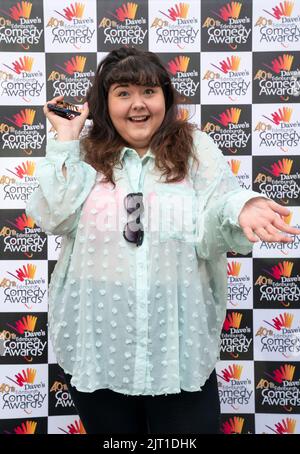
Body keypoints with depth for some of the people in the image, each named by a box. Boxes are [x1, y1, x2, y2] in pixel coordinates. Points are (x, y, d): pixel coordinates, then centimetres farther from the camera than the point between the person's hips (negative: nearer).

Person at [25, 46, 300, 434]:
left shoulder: (195, 148, 2)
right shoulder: (84, 154, 4)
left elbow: (218, 206, -7)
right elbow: (52, 218, -8)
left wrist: (241, 210, -29)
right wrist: (65, 140, -7)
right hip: (96, 341, 2)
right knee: (111, 434, 21)